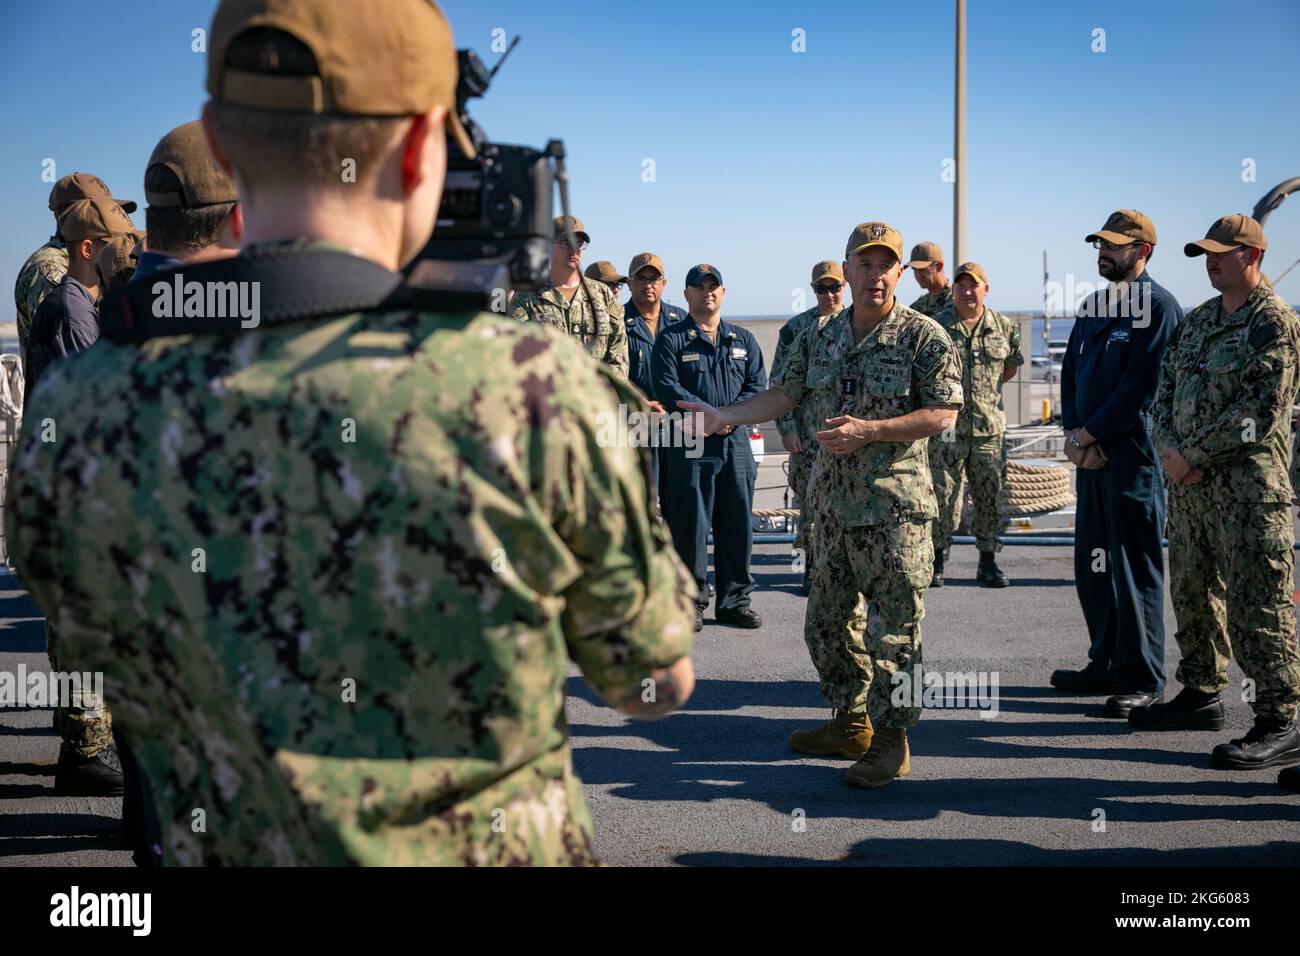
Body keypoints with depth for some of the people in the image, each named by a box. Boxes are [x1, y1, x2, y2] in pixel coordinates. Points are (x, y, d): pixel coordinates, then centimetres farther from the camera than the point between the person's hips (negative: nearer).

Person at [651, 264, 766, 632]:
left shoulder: (744, 340, 17)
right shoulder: (671, 339, 4)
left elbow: (758, 385, 6)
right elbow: (667, 388, -8)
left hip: (735, 444, 4)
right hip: (689, 446, -4)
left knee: (738, 525, 7)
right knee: (690, 525, -2)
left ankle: (735, 601, 17)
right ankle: (691, 602, 7)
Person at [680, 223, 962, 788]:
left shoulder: (924, 337, -8)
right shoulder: (823, 338, 11)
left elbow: (943, 414, -13)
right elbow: (784, 395, 17)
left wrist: (866, 431, -20)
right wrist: (727, 417, 4)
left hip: (895, 505, -7)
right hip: (833, 502, 7)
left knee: (893, 628, -4)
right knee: (828, 620, 15)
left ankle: (891, 741, 8)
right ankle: (850, 724, 30)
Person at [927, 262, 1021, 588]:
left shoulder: (1004, 328, 6)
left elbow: (1011, 367, 20)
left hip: (989, 428, 3)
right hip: (946, 427, -2)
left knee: (990, 495, 7)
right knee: (943, 495, 1)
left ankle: (988, 562, 18)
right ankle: (938, 561, 12)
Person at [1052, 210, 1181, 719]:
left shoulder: (1158, 306, -9)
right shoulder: (1092, 306, 16)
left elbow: (1140, 386, -16)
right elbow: (1071, 373, 14)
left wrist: (1086, 435, -12)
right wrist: (1074, 437, -1)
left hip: (1134, 455, -8)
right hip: (1091, 454, 8)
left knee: (1135, 569, -2)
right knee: (1094, 565, 13)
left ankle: (1141, 680, 7)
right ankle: (1107, 665, 25)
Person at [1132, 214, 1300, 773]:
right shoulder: (1196, 322, 17)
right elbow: (1165, 394, 15)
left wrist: (1193, 455, -13)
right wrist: (1171, 451, -2)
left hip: (1247, 487, -8)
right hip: (1189, 483, 8)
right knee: (1192, 593, 16)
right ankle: (1201, 696, 29)